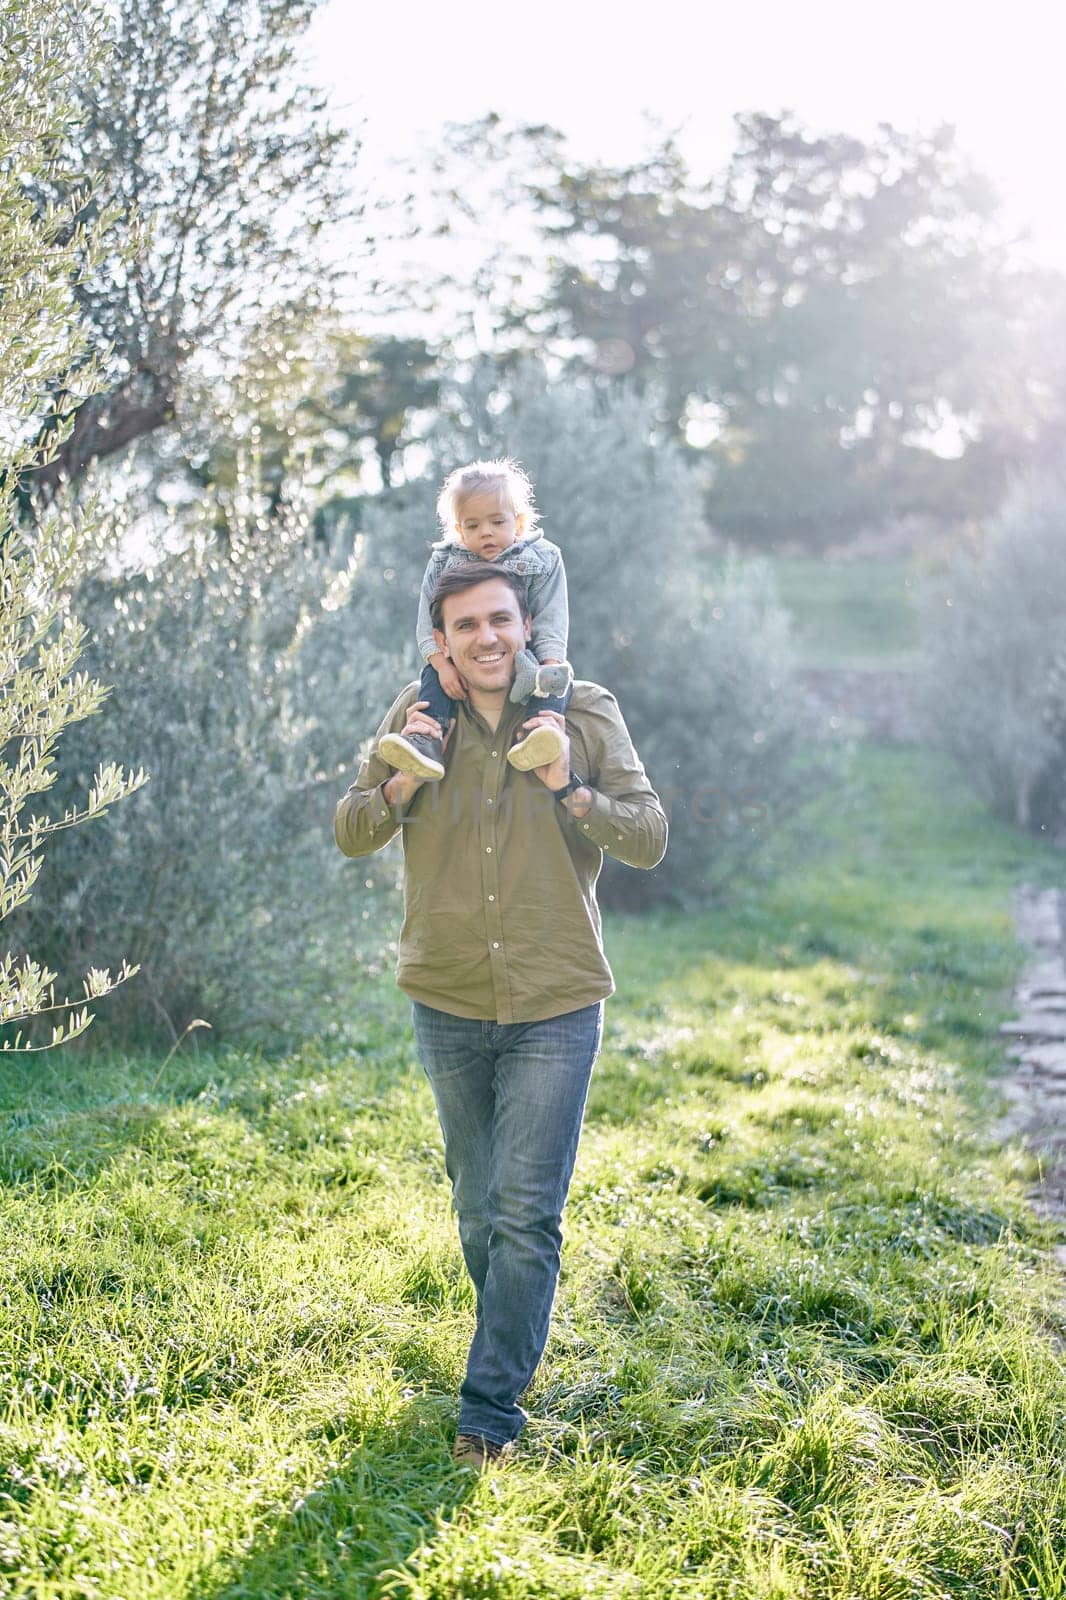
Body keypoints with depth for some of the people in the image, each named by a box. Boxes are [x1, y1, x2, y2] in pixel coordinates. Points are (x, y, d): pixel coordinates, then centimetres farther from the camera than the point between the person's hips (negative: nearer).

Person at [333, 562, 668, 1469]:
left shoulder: (586, 715, -6)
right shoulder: (417, 717, -1)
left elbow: (651, 839, -7)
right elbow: (351, 836, 3)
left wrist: (570, 789, -23)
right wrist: (402, 783, -16)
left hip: (556, 1008, -3)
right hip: (448, 1004, 3)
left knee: (528, 1215, -6)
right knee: (477, 1207, 18)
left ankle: (492, 1410, 3)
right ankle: (515, 1347, 41)